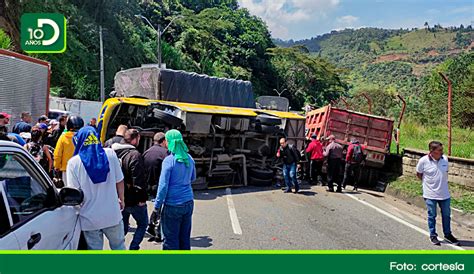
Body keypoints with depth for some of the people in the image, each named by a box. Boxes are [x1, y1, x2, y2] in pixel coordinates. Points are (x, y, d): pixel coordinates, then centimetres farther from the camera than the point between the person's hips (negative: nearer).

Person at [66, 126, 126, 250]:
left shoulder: (73, 162, -11)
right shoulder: (110, 154, -7)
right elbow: (120, 181, -1)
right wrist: (121, 199, 14)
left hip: (90, 218, -1)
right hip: (112, 214, 1)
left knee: (95, 249, 13)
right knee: (118, 245, 19)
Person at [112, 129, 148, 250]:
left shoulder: (114, 153, 5)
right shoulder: (135, 155, -20)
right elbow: (139, 179, -24)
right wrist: (142, 198, -17)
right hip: (133, 199, -7)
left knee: (123, 227, 21)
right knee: (143, 224, 13)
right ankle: (133, 248, 8)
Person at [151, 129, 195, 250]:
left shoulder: (169, 160, -13)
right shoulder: (189, 158, 5)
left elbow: (163, 186, -14)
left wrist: (157, 208, -9)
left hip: (173, 205, -6)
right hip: (189, 203, 6)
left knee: (170, 240, 5)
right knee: (185, 237, 16)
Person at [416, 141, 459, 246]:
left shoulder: (445, 159, -5)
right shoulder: (423, 161, -16)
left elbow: (445, 173, 12)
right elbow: (419, 174, 0)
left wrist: (441, 183, 10)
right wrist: (427, 182, 4)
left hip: (444, 193, 4)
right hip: (430, 194, -4)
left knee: (446, 215, 16)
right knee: (432, 216, 10)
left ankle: (447, 234, 33)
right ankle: (433, 235, 26)